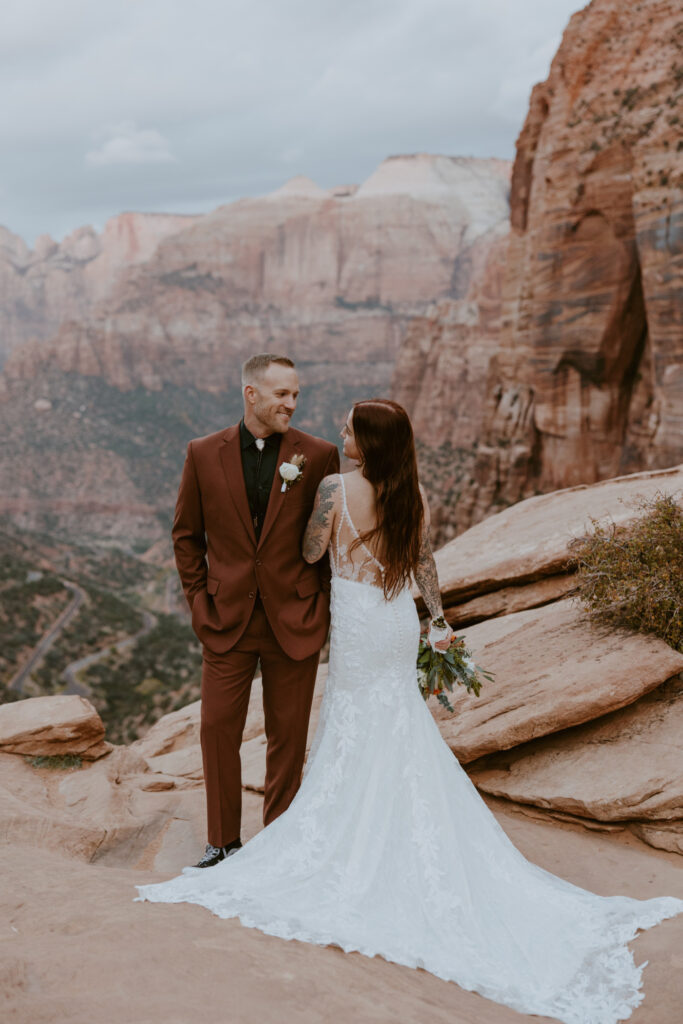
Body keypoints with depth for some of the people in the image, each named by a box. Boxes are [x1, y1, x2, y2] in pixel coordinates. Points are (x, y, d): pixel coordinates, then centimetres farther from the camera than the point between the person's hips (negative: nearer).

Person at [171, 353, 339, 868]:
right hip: (228, 619, 1)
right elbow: (187, 534, 7)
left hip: (295, 621, -1)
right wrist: (200, 600, 1)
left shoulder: (319, 455, -4)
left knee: (288, 735, 10)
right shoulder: (204, 454, -1)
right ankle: (224, 841, 24)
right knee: (218, 729, 5)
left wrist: (322, 606, -1)